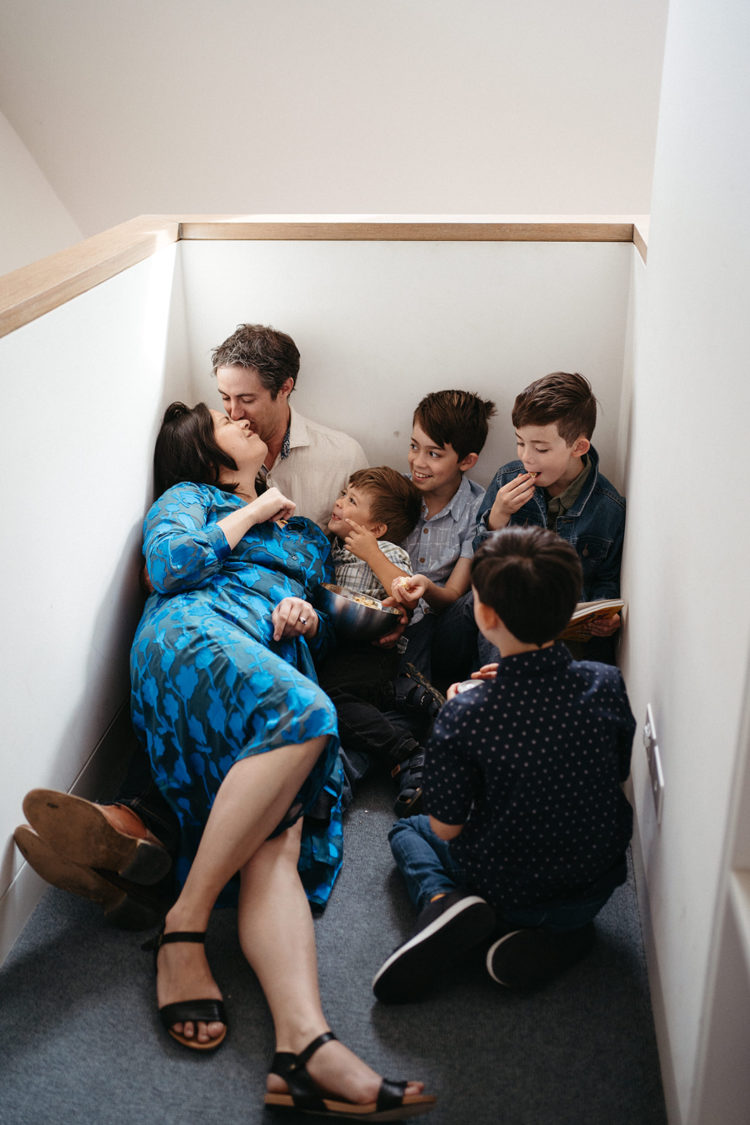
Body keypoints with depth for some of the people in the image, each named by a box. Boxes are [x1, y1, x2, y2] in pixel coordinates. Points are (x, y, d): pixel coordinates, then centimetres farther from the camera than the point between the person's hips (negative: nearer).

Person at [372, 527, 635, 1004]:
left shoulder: (465, 714, -27)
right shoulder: (607, 684, -18)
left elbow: (446, 828, -15)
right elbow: (620, 776, 1)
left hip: (500, 890, -2)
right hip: (595, 888, 2)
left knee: (408, 829, 27)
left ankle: (440, 900, -3)